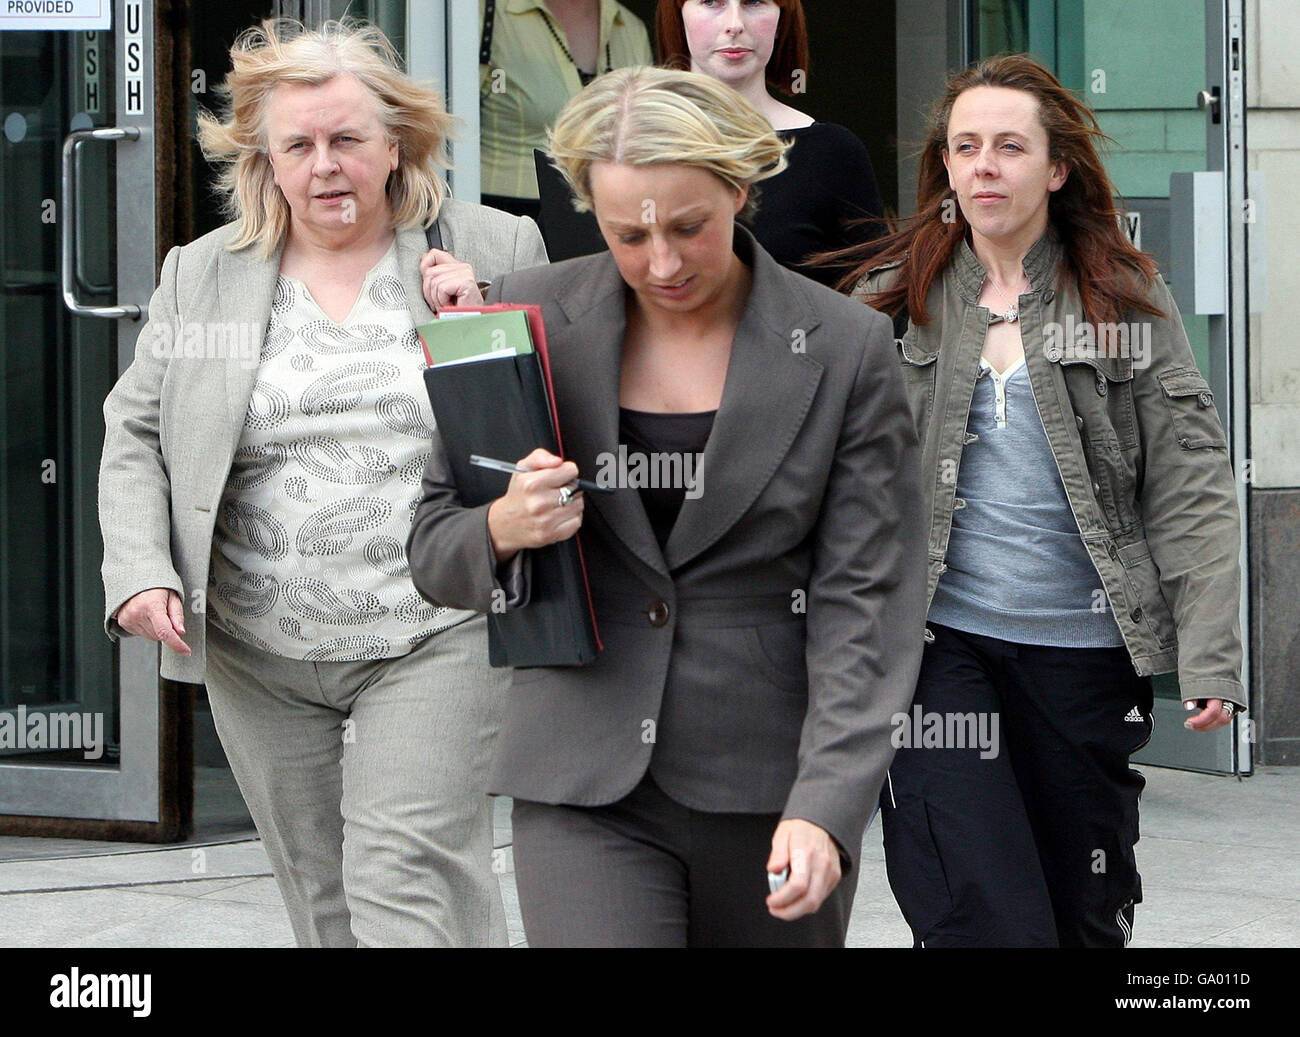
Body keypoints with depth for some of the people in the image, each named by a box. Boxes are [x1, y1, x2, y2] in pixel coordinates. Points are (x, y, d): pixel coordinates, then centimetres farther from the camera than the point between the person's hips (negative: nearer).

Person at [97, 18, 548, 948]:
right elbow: (136, 437, 12)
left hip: (433, 645, -3)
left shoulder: (496, 253, 1)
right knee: (322, 897, 12)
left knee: (406, 888, -12)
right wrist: (139, 574, -3)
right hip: (259, 656, 4)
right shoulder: (201, 276, 8)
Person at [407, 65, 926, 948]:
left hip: (771, 785, 0)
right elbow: (433, 549, 9)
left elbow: (865, 602, -6)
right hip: (586, 792, 0)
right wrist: (501, 531, -15)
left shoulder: (845, 348, -3)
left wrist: (826, 807, -18)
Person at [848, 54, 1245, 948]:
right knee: (976, 916, -12)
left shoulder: (1127, 299, 3)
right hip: (941, 640, -1)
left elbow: (1191, 487, 0)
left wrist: (1210, 655, -9)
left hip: (1085, 644, 1)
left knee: (1090, 916, 11)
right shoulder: (894, 298, 5)